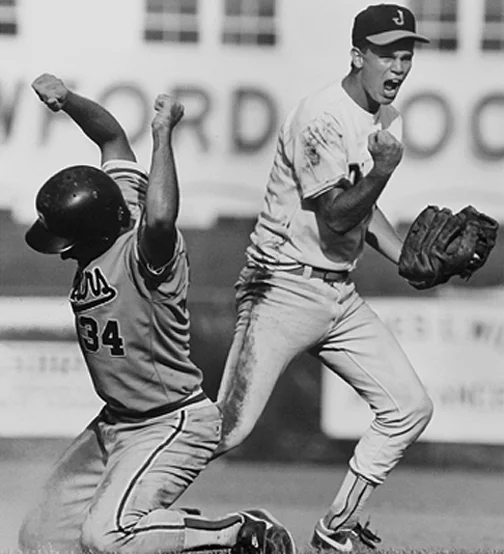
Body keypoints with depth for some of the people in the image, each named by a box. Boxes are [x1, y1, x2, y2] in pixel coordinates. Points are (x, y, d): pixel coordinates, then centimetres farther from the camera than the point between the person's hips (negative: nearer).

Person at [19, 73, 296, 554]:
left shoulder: (146, 249, -27)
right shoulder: (120, 202, -3)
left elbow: (160, 219, -51)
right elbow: (112, 135, 10)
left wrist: (163, 134, -39)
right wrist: (65, 98, -8)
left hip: (174, 426, -10)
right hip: (114, 424, 10)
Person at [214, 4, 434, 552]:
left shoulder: (385, 116, 12)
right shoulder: (323, 117, -16)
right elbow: (336, 216, -19)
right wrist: (383, 169, -33)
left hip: (340, 296, 9)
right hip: (284, 287, -9)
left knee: (410, 407, 3)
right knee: (229, 428, -15)